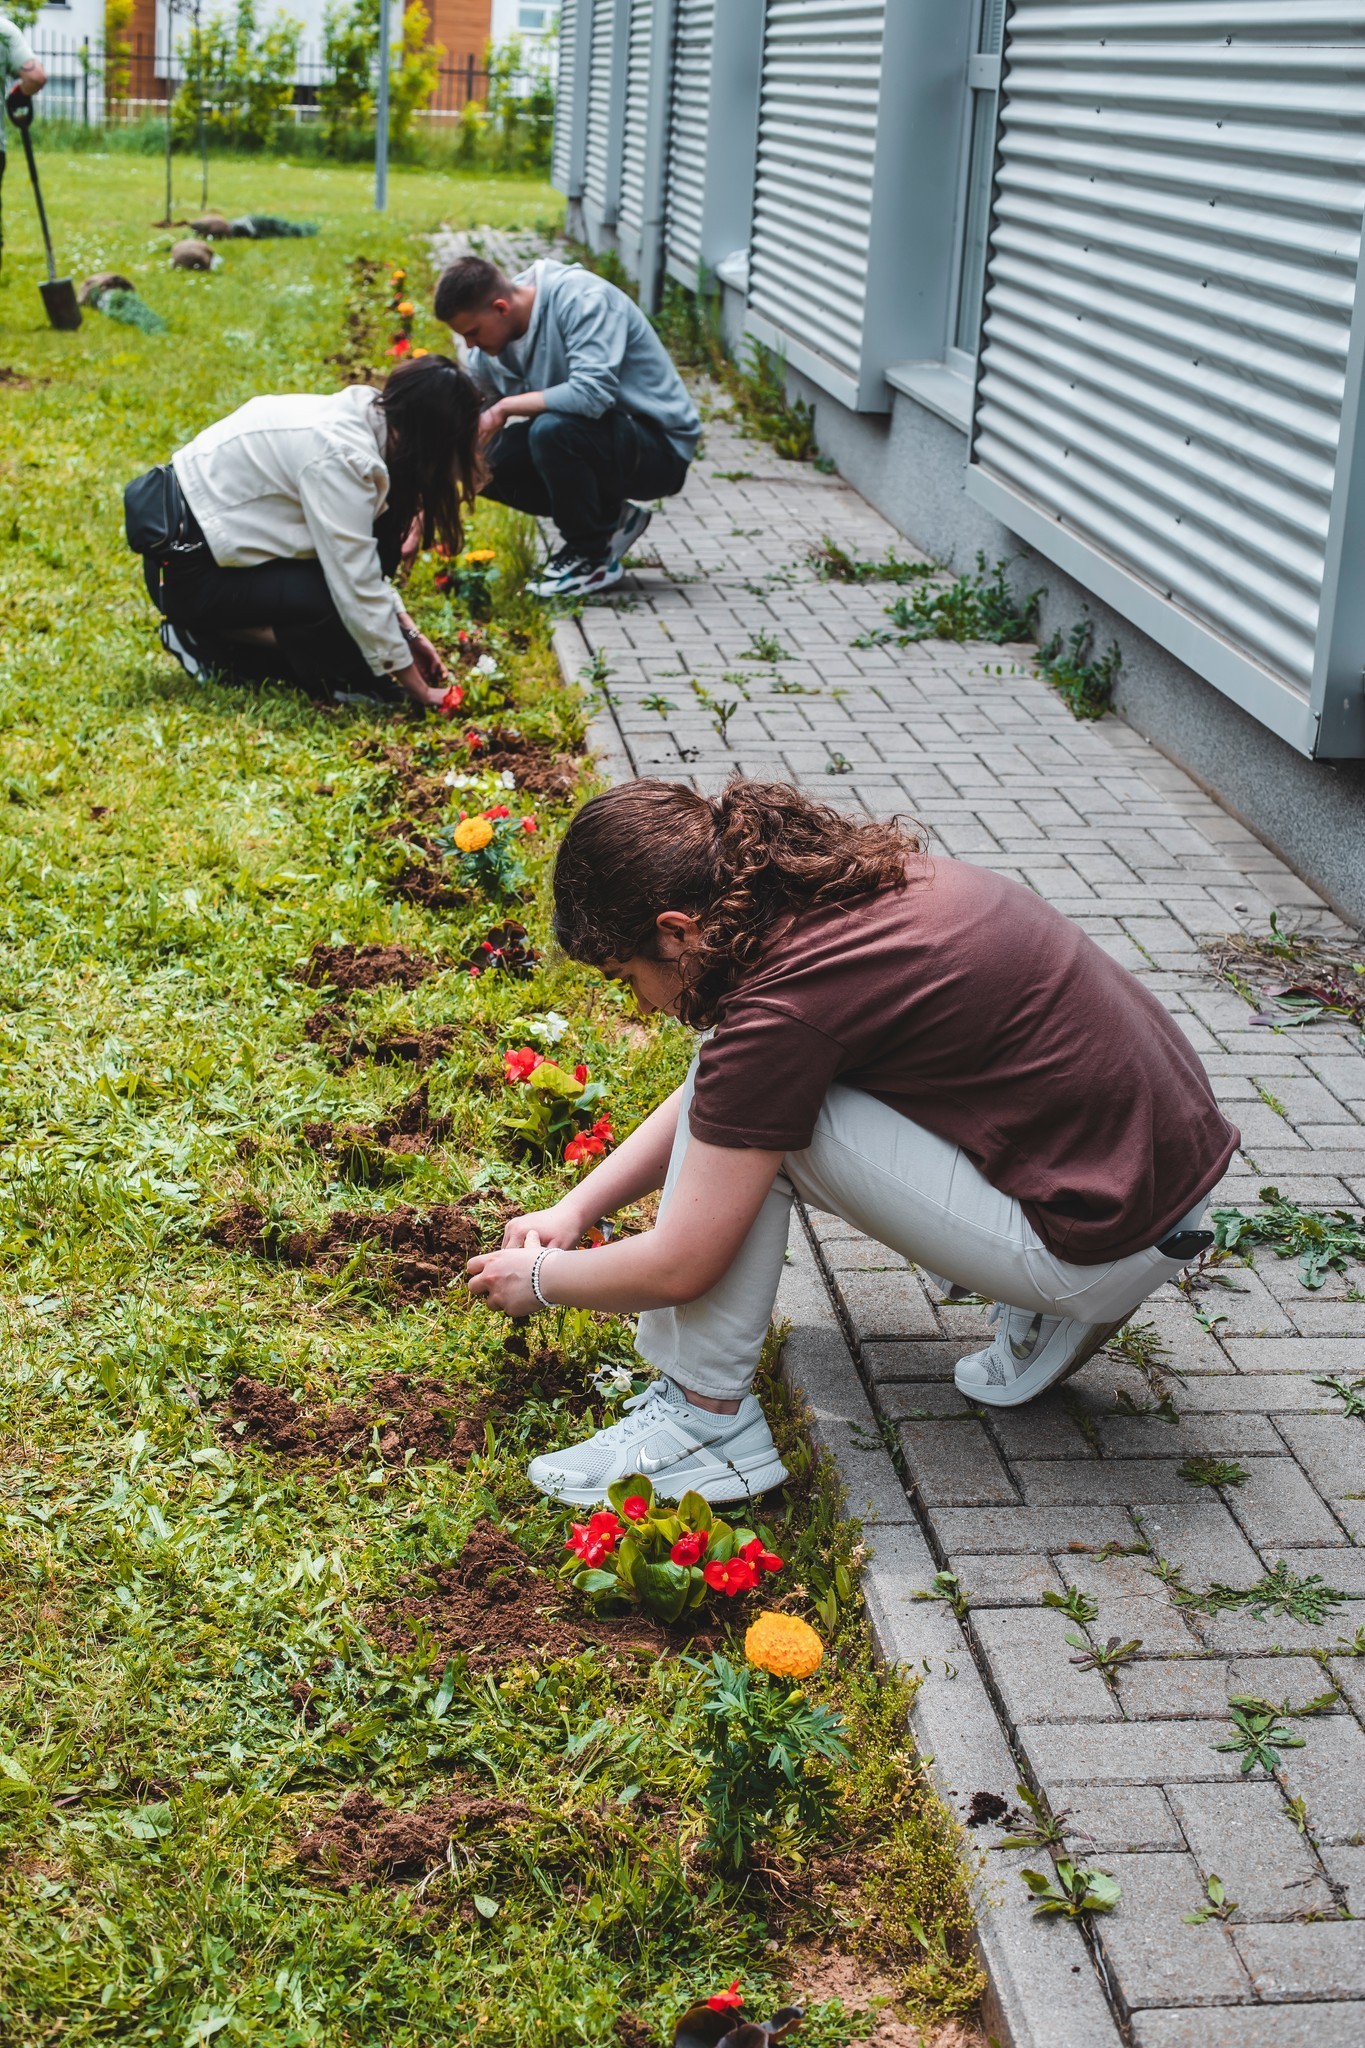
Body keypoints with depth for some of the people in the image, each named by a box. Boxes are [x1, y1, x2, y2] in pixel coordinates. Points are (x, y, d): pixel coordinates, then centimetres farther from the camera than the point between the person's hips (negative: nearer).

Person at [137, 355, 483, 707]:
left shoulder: (362, 413, 0)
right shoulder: (341, 456, -28)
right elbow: (358, 588, -27)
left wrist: (406, 632, 4)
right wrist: (418, 688, -19)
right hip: (189, 569, -9)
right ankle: (211, 640, -5)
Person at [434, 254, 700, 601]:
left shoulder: (582, 298, -22)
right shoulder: (488, 353, -1)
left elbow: (592, 393, -35)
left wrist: (505, 407, -25)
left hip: (661, 446, -8)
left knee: (551, 428, -34)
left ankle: (594, 559, -12)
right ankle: (611, 519, 5)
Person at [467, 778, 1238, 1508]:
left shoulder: (784, 1004, -22)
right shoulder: (833, 881, 4)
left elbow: (678, 1266, -12)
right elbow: (714, 1088, 21)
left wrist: (539, 1278, 6)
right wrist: (574, 1209, 18)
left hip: (1107, 1240, -9)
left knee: (751, 1108, -9)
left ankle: (708, 1422, 1)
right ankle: (1054, 1306, 15)